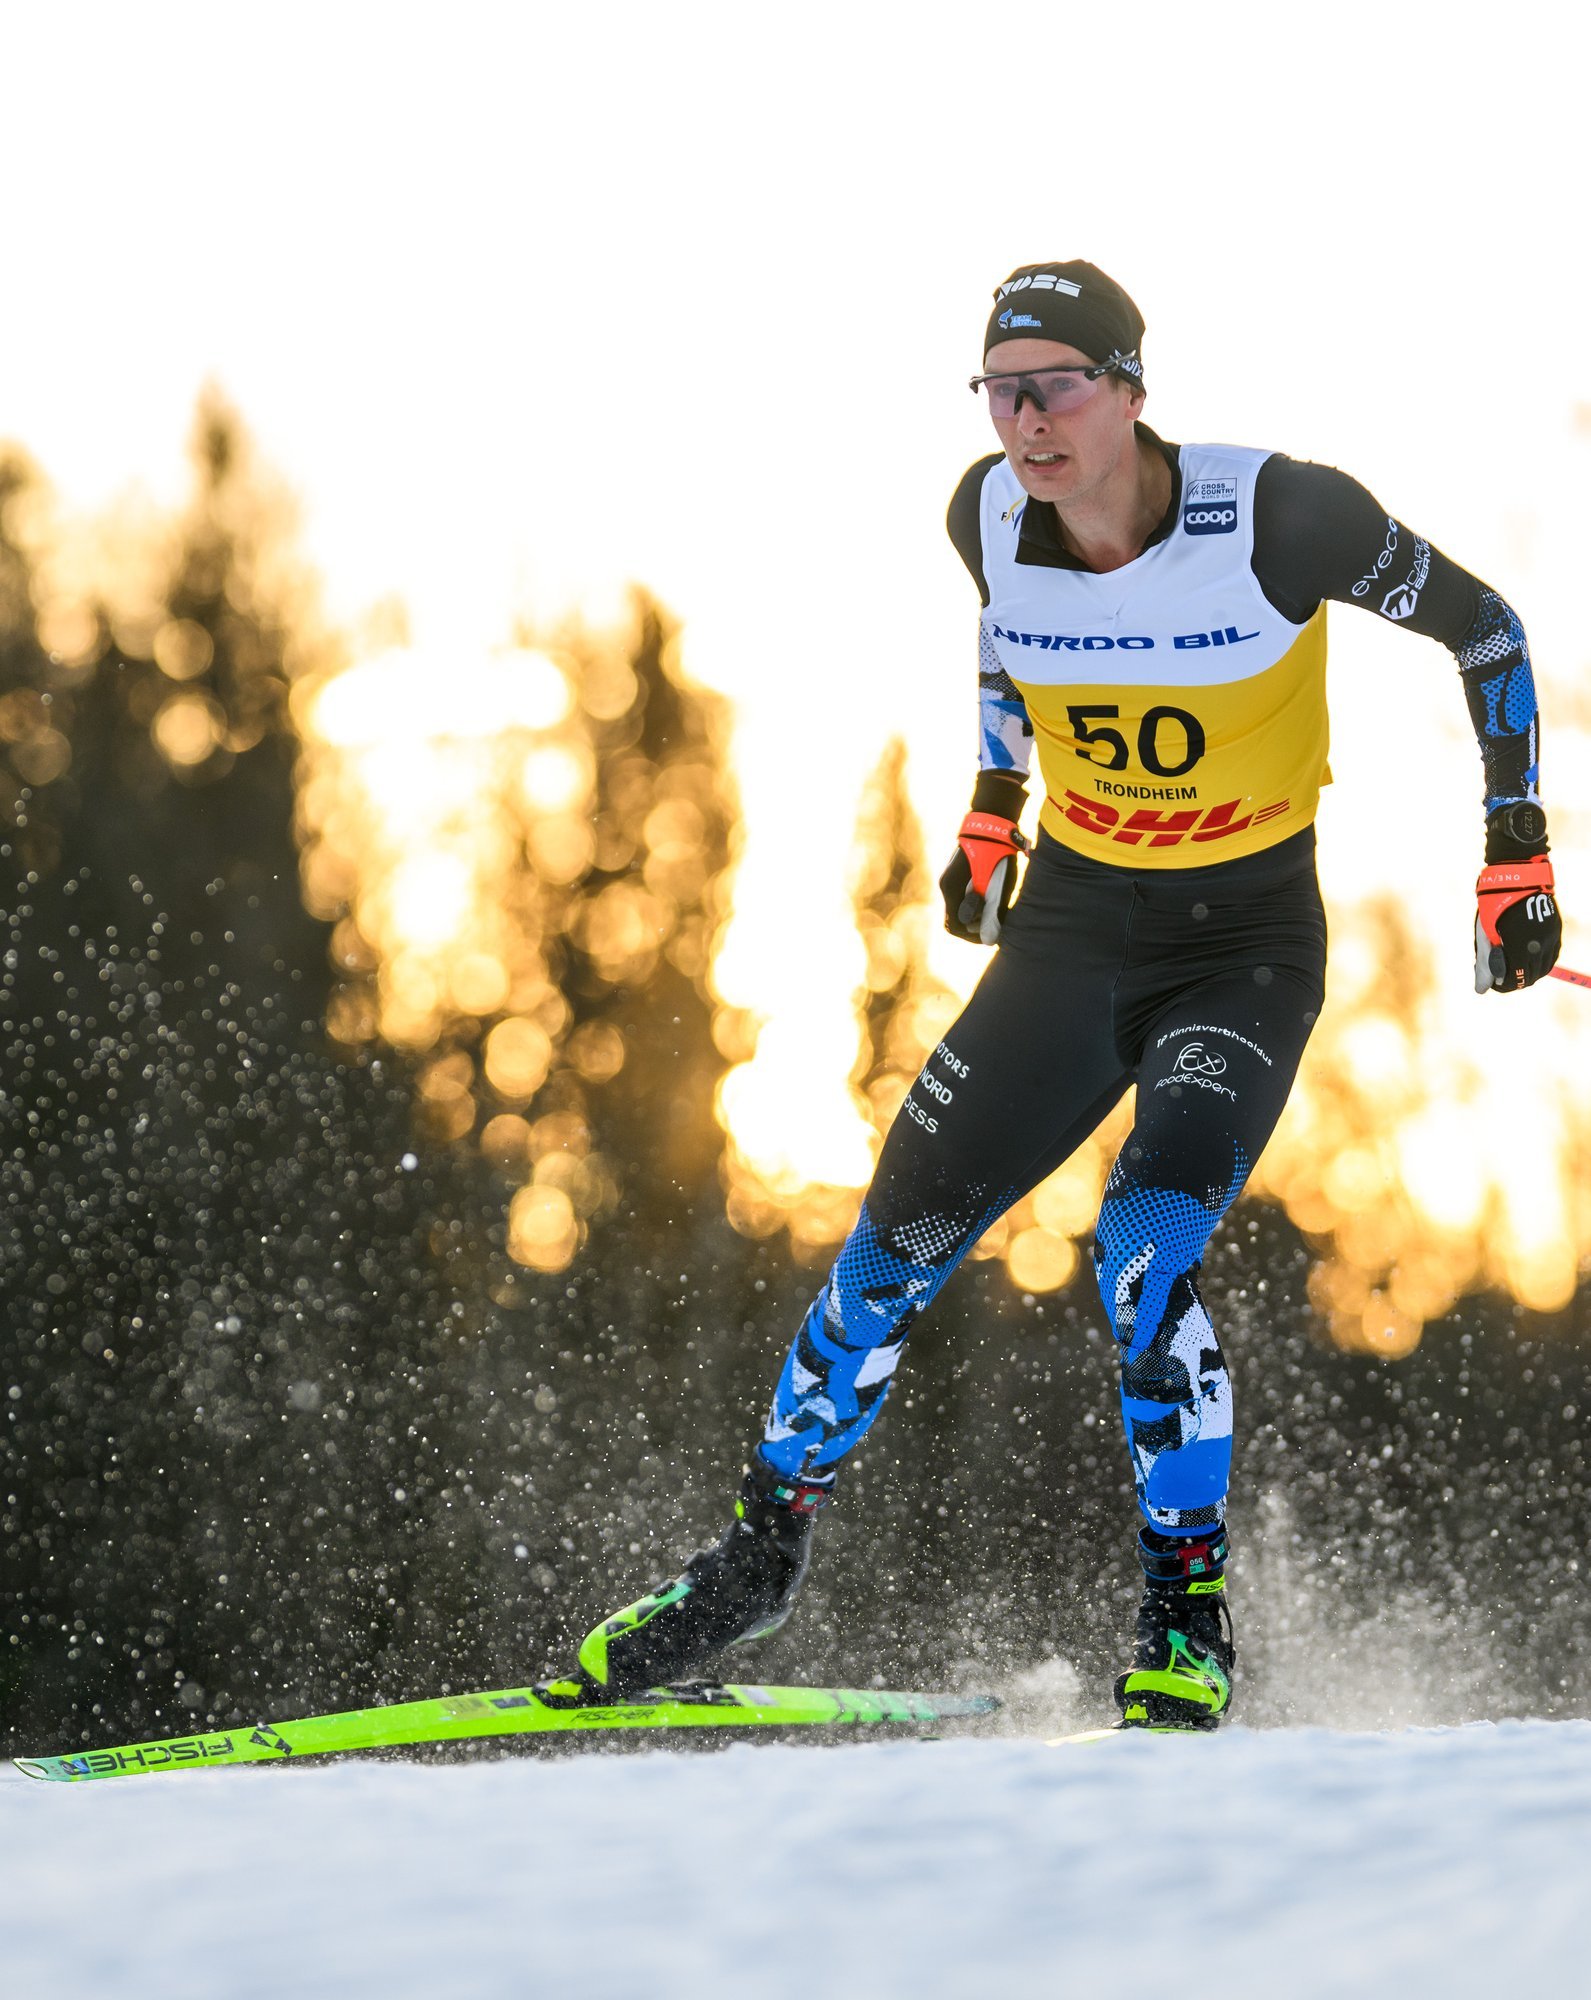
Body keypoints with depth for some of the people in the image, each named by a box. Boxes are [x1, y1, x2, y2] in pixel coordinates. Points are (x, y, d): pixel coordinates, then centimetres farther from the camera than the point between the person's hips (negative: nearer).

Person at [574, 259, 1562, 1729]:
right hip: (1070, 930, 4)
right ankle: (764, 1553, 24)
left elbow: (1482, 626, -8)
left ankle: (1187, 1628, -10)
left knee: (1144, 1260, -24)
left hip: (1246, 947, -4)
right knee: (898, 1245, 3)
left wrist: (1517, 848, -9)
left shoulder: (1274, 516, -23)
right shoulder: (992, 516, -9)